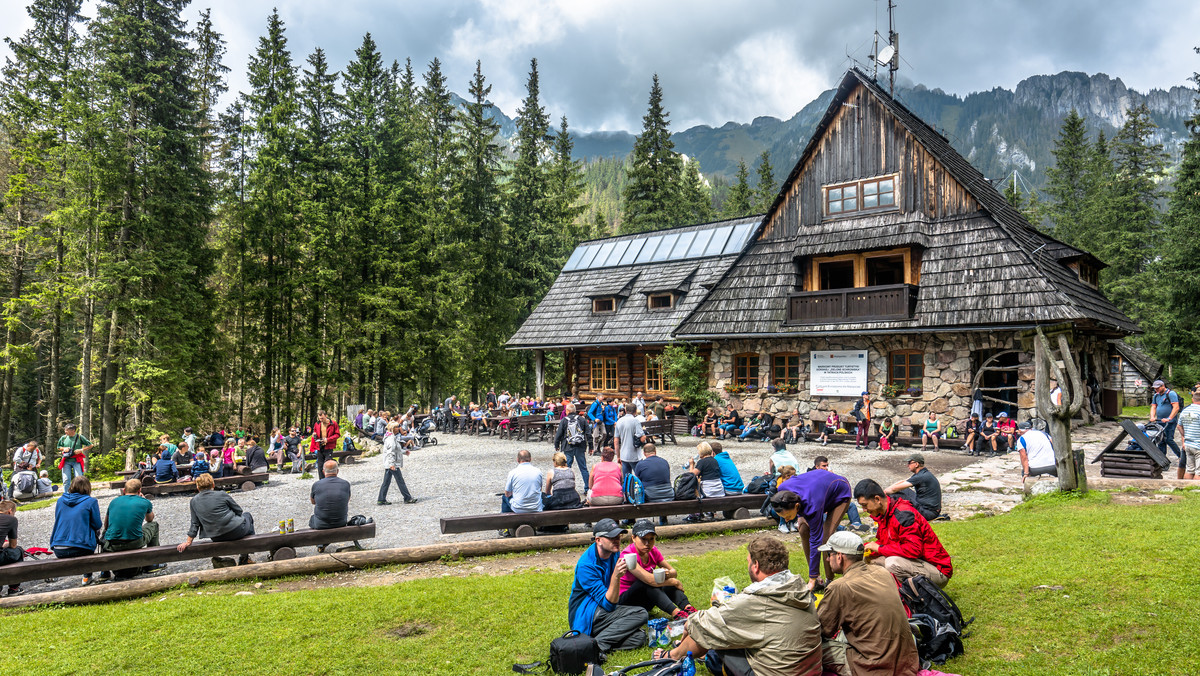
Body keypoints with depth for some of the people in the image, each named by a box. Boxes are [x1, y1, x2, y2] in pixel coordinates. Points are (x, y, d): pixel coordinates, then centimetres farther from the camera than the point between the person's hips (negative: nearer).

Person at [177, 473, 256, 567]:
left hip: (217, 538, 5)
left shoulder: (194, 502, 2)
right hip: (236, 531, -5)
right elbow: (239, 511, 2)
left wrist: (188, 541, 11)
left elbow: (195, 524, 3)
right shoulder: (222, 495, -7)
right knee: (248, 515, 29)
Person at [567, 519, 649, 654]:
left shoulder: (613, 553, 7)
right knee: (641, 614, -22)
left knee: (639, 637, -17)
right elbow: (608, 604, -22)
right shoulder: (585, 565, -19)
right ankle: (598, 644, -26)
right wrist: (616, 576, -33)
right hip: (585, 616, -8)